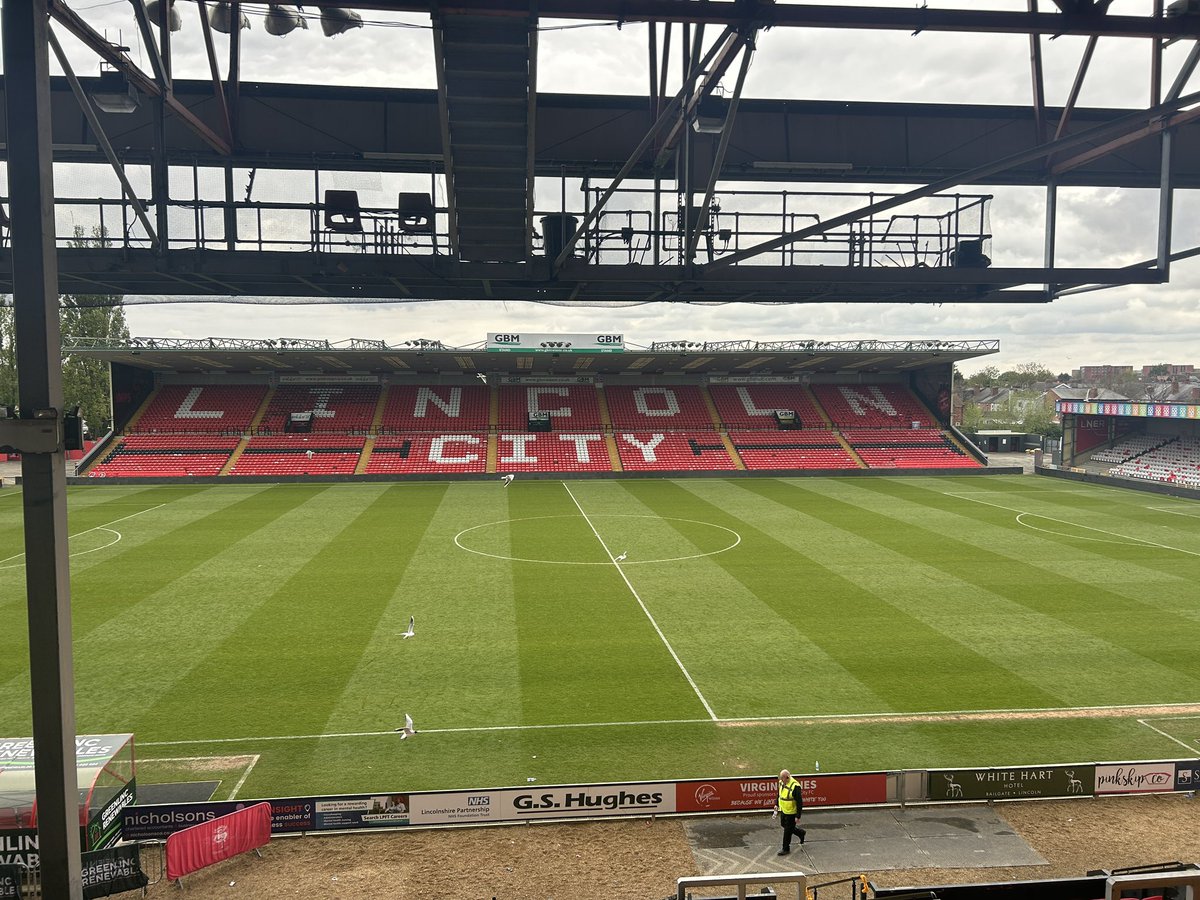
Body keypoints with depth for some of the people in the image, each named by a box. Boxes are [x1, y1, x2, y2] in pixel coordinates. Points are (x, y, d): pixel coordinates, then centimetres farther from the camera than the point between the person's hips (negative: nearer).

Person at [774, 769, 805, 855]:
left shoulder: (795, 786, -28)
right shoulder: (781, 783, -4)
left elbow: (799, 802, -24)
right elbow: (779, 794, 17)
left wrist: (798, 817, -22)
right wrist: (777, 804, 10)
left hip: (791, 812, -8)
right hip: (783, 810, 8)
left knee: (787, 831, 4)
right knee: (784, 825, 21)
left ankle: (786, 849, 21)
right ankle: (800, 833, 42)